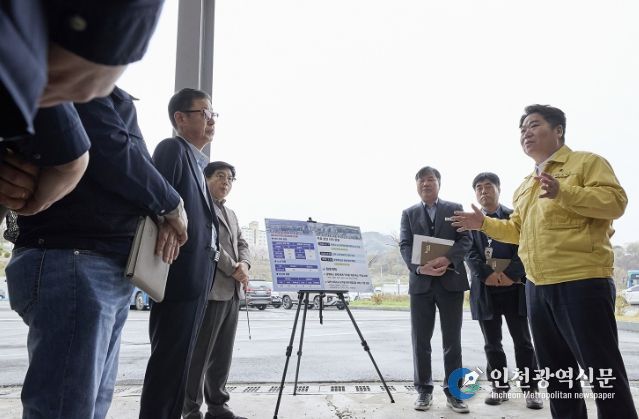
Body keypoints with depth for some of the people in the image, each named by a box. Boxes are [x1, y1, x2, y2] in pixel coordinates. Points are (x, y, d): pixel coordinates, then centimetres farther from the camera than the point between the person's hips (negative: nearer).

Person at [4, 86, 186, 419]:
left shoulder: (108, 96, 24)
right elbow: (111, 153, -18)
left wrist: (161, 213, 1)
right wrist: (171, 204, -4)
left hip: (108, 269, 10)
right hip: (74, 263, -10)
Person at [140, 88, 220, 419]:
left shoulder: (197, 161, 20)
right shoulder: (172, 149, -7)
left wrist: (211, 256, 13)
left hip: (196, 276, 9)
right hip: (179, 274, -9)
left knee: (179, 360, 15)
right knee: (169, 361, -3)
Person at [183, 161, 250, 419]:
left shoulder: (231, 214, 24)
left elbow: (242, 244, 17)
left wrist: (244, 264, -4)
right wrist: (233, 269, -14)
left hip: (232, 292, 8)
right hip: (209, 289, -8)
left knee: (222, 355, 12)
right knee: (199, 354, -2)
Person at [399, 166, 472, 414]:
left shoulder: (455, 209, 10)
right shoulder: (409, 213, 12)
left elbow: (466, 239, -1)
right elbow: (404, 246, 1)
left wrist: (447, 259, -19)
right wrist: (420, 267, -17)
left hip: (451, 281, -1)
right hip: (420, 282, 1)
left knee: (452, 340, 5)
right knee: (420, 341, 4)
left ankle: (453, 392, 15)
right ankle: (424, 391, 15)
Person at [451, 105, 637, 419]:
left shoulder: (587, 161, 0)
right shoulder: (524, 187, 20)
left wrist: (563, 192, -25)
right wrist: (484, 223, 11)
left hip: (582, 281, -8)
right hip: (537, 287, 8)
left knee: (603, 371, -1)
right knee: (555, 371, 16)